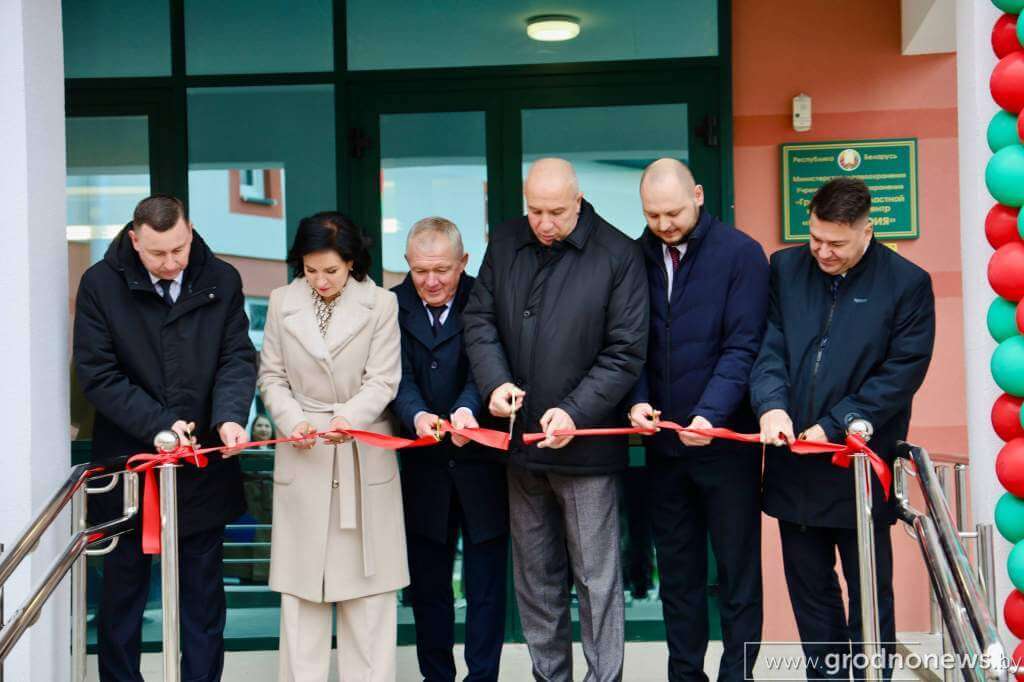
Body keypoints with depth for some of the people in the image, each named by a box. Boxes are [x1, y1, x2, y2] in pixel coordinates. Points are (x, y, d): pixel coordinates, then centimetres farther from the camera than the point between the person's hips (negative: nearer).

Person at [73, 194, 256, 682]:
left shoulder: (221, 281, -1)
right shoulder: (100, 285, -7)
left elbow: (239, 358, -2)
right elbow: (96, 373, -10)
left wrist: (230, 415, -22)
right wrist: (158, 423, -20)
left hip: (203, 463, 2)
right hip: (128, 460, -1)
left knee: (203, 590, 10)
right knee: (123, 586, 10)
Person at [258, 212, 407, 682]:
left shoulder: (381, 304, -4)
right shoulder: (282, 302, 3)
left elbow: (382, 380, -6)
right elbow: (272, 376, 6)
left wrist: (350, 417, -23)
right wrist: (293, 420, -11)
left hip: (363, 456, -1)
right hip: (302, 455, 2)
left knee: (367, 576, 4)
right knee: (301, 577, 5)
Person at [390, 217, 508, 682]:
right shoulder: (394, 306, 0)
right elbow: (399, 376, -10)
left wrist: (466, 408, -40)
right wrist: (417, 415, -32)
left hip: (481, 465, -2)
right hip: (424, 469, 2)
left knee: (486, 585, 7)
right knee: (428, 583, 13)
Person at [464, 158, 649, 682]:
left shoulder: (618, 255, -9)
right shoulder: (505, 244, 5)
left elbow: (626, 351, -9)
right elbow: (479, 319, 7)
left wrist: (575, 412, -19)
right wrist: (495, 382, -11)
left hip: (585, 442, -5)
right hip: (521, 439, 5)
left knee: (597, 578, 2)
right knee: (534, 575, 15)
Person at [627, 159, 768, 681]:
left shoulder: (740, 254, -7)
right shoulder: (638, 257, 5)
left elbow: (743, 346, -13)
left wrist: (710, 414, -24)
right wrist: (637, 401, -11)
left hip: (726, 438, -4)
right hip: (664, 441, 4)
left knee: (737, 569, 6)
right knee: (676, 569, 13)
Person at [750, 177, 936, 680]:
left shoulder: (906, 283, -7)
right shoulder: (785, 269, 4)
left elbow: (901, 374, -11)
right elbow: (769, 347, 0)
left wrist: (833, 426, -16)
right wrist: (771, 405, -19)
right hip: (794, 464, 4)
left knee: (870, 595, 8)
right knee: (810, 591, 15)